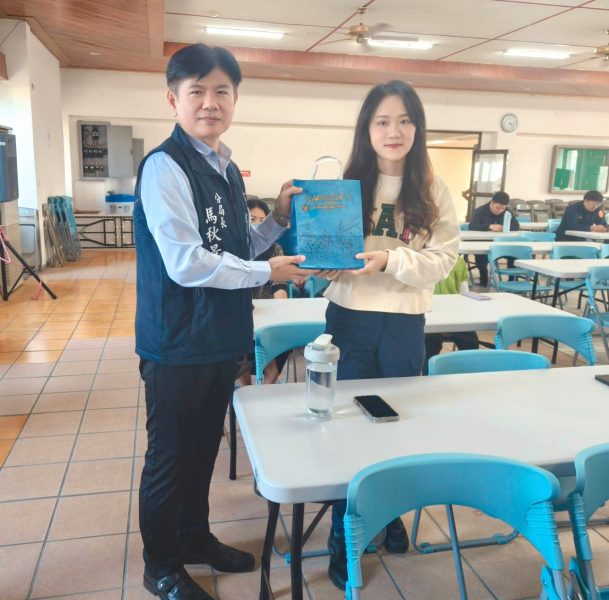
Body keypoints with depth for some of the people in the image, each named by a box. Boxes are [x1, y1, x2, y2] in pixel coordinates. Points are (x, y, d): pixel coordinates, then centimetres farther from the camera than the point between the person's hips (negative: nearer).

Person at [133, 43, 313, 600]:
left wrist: (279, 219, 2)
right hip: (178, 343, -8)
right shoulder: (165, 167, -15)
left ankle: (195, 536, 42)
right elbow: (185, 263, -22)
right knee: (169, 455, 9)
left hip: (221, 336, 8)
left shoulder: (228, 169, 11)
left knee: (204, 446, 21)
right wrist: (267, 272, -14)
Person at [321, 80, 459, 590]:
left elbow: (444, 259, -7)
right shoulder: (345, 184, -1)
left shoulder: (432, 191, -1)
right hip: (350, 318, 0)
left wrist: (390, 261, -21)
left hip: (405, 323, 1)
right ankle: (343, 534, 24)